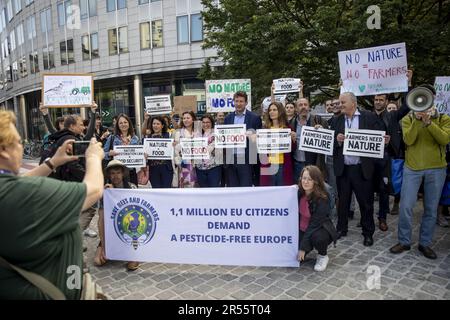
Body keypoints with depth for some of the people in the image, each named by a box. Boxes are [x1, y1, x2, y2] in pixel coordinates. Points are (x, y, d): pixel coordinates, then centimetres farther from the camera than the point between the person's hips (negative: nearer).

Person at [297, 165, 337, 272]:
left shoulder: (322, 199, -25)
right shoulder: (299, 193, -11)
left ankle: (323, 256, -3)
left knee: (317, 237, -37)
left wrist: (303, 247, -24)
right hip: (302, 230, 4)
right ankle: (308, 248, 19)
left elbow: (315, 224, -25)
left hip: (319, 229, -4)